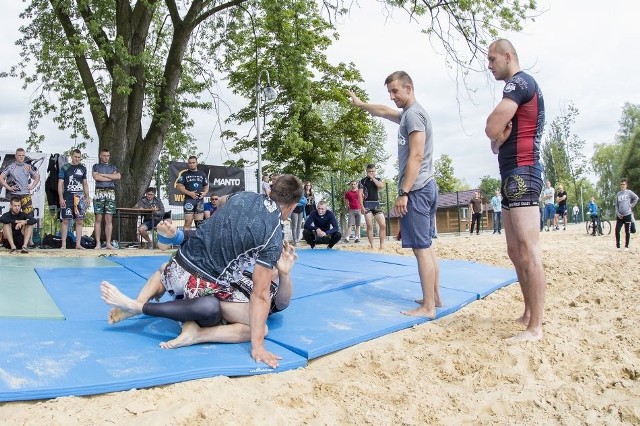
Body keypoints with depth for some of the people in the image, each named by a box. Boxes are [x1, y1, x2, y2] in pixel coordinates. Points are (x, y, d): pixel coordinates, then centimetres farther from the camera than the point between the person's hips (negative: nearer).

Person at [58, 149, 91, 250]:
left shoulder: (83, 168, 12)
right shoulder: (65, 168, 2)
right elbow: (60, 184, 0)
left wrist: (87, 197, 8)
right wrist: (61, 198, -9)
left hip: (80, 197, 3)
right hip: (67, 196, -3)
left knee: (79, 221, 1)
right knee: (65, 220, -2)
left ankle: (78, 244, 5)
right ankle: (63, 244, 3)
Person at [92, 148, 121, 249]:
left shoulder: (113, 167, 18)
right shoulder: (96, 166, 11)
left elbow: (118, 176, -2)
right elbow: (96, 177, -8)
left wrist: (103, 174, -5)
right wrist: (111, 177, -3)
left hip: (110, 193, 2)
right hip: (99, 193, -2)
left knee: (109, 219, -1)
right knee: (98, 219, -4)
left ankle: (108, 243, 0)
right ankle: (98, 243, -3)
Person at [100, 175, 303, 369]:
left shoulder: (244, 195, 2)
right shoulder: (274, 236, -13)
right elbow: (260, 294, -16)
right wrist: (257, 346, -14)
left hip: (179, 267, 7)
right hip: (206, 284, -7)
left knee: (162, 271, 42)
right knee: (260, 328, 0)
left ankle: (137, 305, 9)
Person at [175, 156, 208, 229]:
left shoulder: (202, 174, 16)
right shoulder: (185, 174, 6)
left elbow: (206, 186, 20)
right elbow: (179, 186, -1)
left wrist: (205, 193, -3)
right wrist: (189, 193, -13)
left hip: (200, 200, 3)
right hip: (189, 200, -3)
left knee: (200, 222, 4)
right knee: (188, 222, -9)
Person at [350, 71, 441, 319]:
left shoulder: (413, 113, -10)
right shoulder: (408, 114, 20)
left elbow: (416, 156, -19)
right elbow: (383, 111, 39)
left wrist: (404, 193, -22)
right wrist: (360, 104, 50)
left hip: (416, 190, -10)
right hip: (425, 188, 10)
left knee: (421, 248, -9)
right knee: (426, 247, 13)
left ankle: (428, 307, -6)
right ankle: (434, 297, 21)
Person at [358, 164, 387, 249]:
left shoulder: (377, 180, 13)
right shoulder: (362, 181, 2)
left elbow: (381, 186, -10)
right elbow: (360, 194, -4)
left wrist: (372, 178, -7)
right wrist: (361, 206, -13)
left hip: (376, 204, 3)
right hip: (367, 204, -3)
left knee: (383, 225, -4)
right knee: (369, 226, -5)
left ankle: (382, 244, 2)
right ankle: (371, 245, 1)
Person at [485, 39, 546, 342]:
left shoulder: (519, 82, -8)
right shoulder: (520, 86, 24)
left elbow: (491, 129, -20)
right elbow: (496, 142, 20)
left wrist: (498, 132, 1)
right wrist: (498, 138, -1)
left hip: (522, 174, -11)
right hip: (513, 175, 11)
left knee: (528, 251, -12)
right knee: (515, 252, 12)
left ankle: (535, 328, -9)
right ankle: (529, 314, 20)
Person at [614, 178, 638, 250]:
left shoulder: (629, 192, 0)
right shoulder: (618, 194, 11)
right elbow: (616, 205, 11)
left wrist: (631, 205, -6)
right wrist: (617, 213, -1)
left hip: (628, 215, -3)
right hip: (619, 215, 3)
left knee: (627, 231, 2)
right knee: (617, 230, -2)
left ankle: (626, 246, 10)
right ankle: (618, 246, 8)